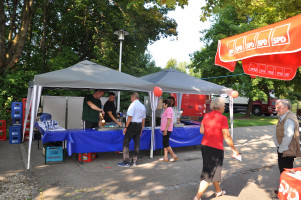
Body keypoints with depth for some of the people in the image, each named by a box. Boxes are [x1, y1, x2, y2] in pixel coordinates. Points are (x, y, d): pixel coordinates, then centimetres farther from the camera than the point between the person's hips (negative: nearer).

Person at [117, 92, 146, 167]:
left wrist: (126, 127, -13)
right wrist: (141, 129, 20)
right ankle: (135, 161, 16)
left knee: (126, 142, -1)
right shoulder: (143, 106, 13)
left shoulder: (133, 105, -11)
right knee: (137, 143, 9)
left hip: (132, 125, -8)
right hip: (139, 125, 8)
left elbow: (130, 117, -17)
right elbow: (143, 119, 15)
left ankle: (126, 162, 0)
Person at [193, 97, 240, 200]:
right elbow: (227, 136, -14)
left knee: (215, 170, 25)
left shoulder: (206, 116, 3)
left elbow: (201, 130, 11)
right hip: (216, 148, -7)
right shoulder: (222, 118, -16)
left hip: (205, 145, 7)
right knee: (209, 175, 2)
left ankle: (218, 191, 42)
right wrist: (234, 149, -3)